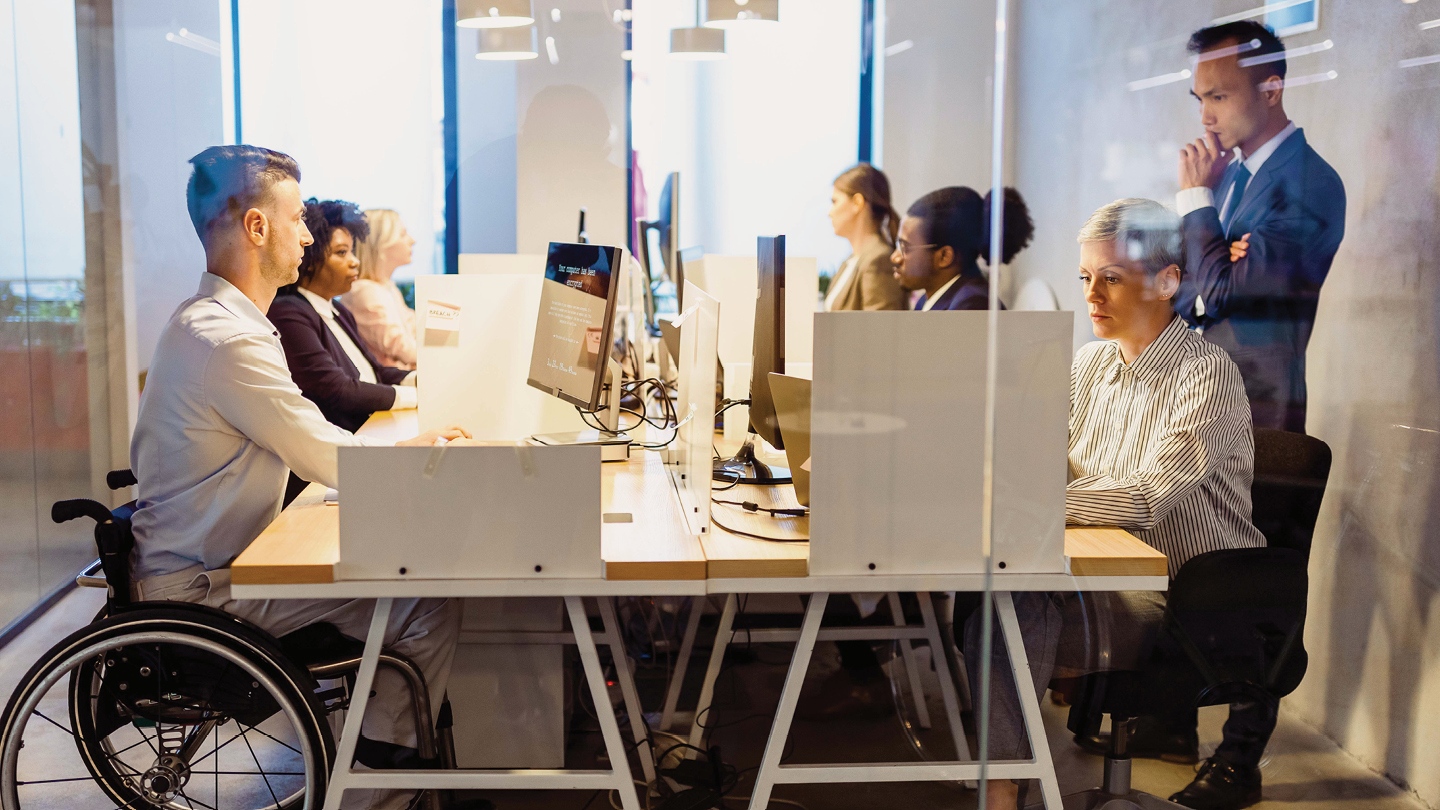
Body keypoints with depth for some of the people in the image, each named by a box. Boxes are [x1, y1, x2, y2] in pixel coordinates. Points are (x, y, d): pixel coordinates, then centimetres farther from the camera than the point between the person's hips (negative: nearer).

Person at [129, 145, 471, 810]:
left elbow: (305, 440, 15)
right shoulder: (228, 342, -24)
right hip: (199, 590, -10)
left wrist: (410, 443, 9)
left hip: (202, 560, 10)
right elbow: (331, 462, -17)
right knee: (430, 608, -14)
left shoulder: (210, 318, 11)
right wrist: (419, 453, 2)